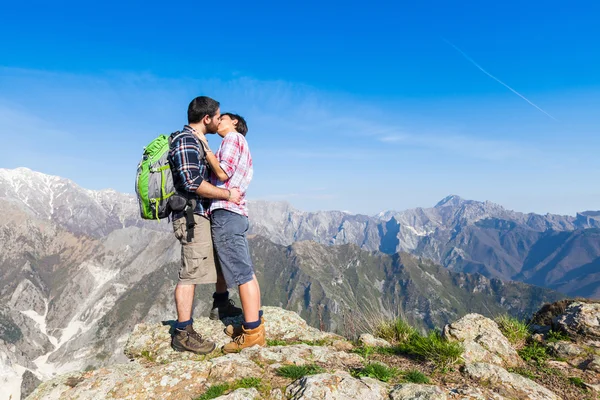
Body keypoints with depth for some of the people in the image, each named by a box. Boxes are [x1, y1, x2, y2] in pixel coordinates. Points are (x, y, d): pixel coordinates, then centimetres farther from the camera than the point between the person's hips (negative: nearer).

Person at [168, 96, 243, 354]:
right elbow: (192, 182, -25)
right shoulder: (185, 141, -14)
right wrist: (227, 194, -17)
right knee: (191, 272, -8)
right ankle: (183, 334, 0)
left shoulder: (195, 141, 18)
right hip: (192, 217, -11)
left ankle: (221, 305, 34)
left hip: (203, 214, 11)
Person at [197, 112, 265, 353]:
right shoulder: (242, 146, 28)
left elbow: (222, 173, -12)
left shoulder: (233, 138, 1)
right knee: (246, 272, 10)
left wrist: (205, 149, -2)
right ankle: (254, 322, 17)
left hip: (225, 212, -10)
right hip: (235, 213, 10)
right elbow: (223, 177, 18)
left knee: (242, 274, -10)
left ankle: (252, 333, -6)